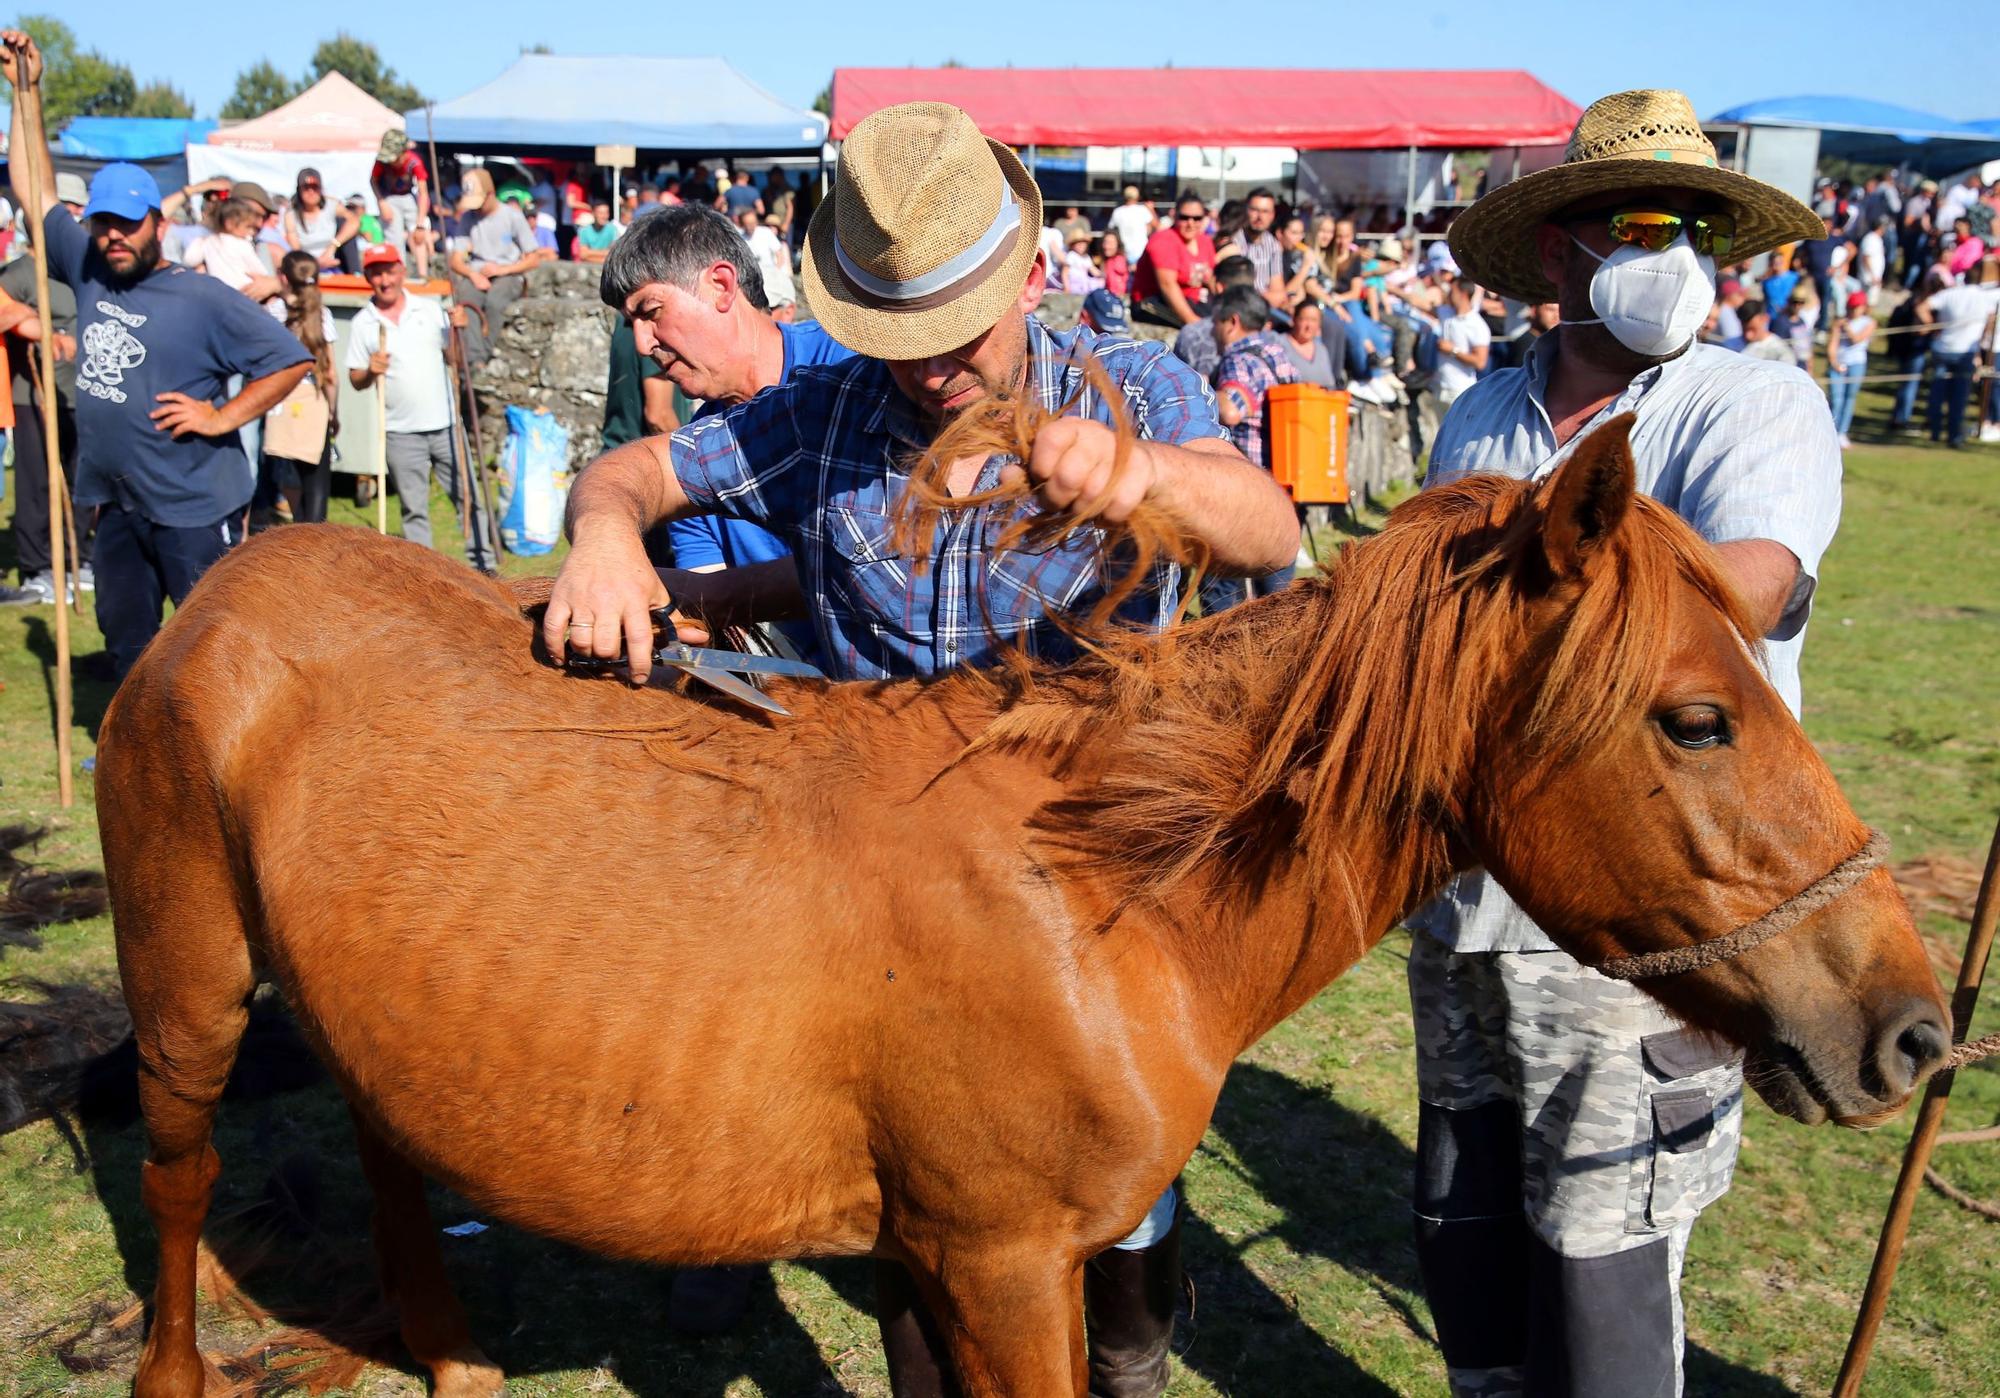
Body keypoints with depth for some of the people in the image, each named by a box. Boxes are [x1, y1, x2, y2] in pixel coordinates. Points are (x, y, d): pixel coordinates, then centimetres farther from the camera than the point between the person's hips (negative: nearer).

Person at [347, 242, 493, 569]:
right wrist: (370, 371, -16)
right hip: (400, 432, -1)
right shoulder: (362, 323, 3)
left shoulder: (430, 309, 7)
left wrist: (456, 329, -7)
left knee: (468, 496, 3)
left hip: (444, 423, 1)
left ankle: (482, 563, 11)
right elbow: (356, 380, 4)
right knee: (414, 509, 5)